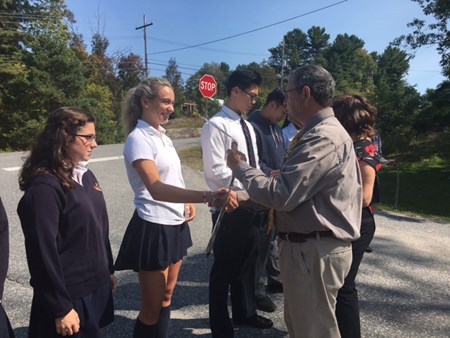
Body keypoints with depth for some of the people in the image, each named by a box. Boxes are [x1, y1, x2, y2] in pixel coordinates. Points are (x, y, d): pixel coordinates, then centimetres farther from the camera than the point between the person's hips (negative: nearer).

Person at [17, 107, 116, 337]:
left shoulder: (85, 175, 5)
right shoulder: (44, 187, -21)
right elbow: (43, 253, -21)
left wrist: (108, 270, 17)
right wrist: (61, 308, -17)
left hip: (96, 286, 8)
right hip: (70, 295, -8)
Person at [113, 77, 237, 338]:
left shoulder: (162, 135, 9)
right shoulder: (138, 139, -17)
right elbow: (156, 188, -32)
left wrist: (188, 201, 3)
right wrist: (206, 196, -43)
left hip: (175, 224, 8)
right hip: (154, 228, -8)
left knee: (167, 296, 19)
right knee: (151, 308, 6)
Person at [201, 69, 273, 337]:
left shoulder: (247, 126, 13)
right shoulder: (216, 125, -14)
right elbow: (215, 171, -21)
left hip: (252, 206, 8)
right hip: (230, 208, -8)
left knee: (247, 263, 21)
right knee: (224, 267, 8)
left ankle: (245, 313, 42)